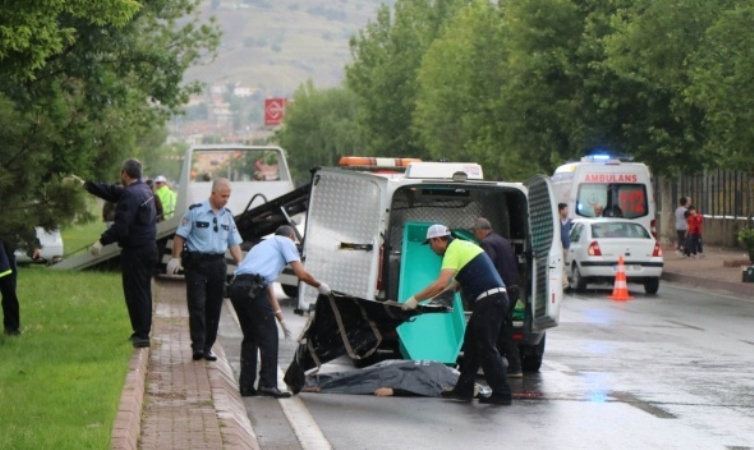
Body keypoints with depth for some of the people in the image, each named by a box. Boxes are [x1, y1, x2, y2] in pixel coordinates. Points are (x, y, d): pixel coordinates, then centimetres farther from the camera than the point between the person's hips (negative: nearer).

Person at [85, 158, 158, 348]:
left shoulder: (130, 195, -19)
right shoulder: (144, 190, 11)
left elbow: (121, 226, -27)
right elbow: (112, 192, 20)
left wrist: (102, 241, -25)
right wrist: (86, 185, 24)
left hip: (135, 252, -10)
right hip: (150, 248, 10)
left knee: (135, 292, -5)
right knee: (143, 291, 16)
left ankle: (141, 334, -5)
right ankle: (142, 331, 24)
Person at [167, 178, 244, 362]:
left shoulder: (227, 216, 11)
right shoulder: (195, 211, -5)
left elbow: (234, 243, 14)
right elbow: (180, 236, -3)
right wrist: (176, 258, -10)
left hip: (218, 264, 5)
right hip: (196, 262, -5)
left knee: (214, 307, 6)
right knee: (197, 305, -9)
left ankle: (207, 347, 13)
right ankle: (197, 346, -9)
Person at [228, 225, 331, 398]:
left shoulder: (264, 245, 36)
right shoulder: (286, 242, 14)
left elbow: (269, 289, 36)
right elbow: (301, 274, 3)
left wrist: (281, 319, 37)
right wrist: (320, 286, 22)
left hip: (236, 286, 8)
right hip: (252, 287, -8)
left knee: (250, 336, 18)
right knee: (268, 335, -1)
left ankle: (246, 386, 17)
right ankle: (268, 384, -5)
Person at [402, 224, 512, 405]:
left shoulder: (454, 251, -10)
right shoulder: (463, 246, 20)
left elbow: (441, 284, -21)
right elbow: (460, 281, 29)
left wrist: (415, 299, -14)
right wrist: (437, 295, 26)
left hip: (489, 301, -10)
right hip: (495, 299, 10)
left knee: (487, 349, -7)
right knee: (471, 345, 14)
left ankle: (501, 393, -7)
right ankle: (464, 389, 17)